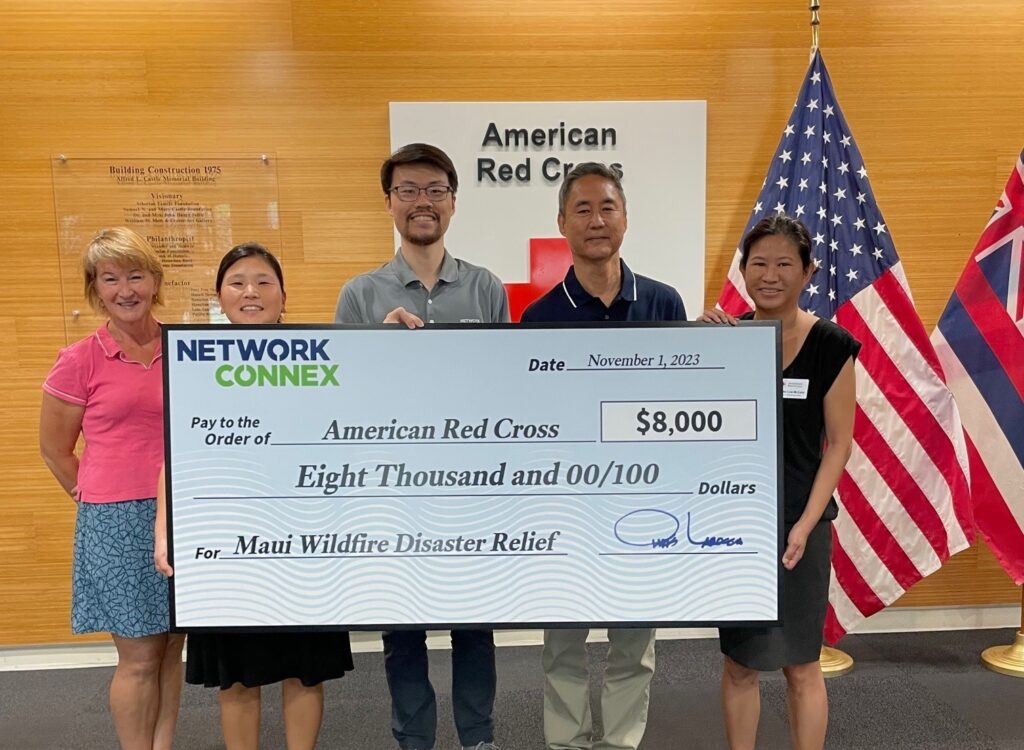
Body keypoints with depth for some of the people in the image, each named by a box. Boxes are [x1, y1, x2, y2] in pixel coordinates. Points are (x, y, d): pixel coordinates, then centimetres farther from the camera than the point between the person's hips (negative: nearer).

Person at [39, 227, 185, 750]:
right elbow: (53, 449, 4)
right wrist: (99, 501, 6)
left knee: (172, 648, 13)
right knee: (139, 657, 5)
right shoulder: (79, 361, -5)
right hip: (117, 524, -3)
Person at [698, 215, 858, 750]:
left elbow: (839, 442, -5)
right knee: (738, 662, 13)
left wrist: (805, 525, -12)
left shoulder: (831, 345, -6)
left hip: (798, 524, -2)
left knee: (800, 665, 9)